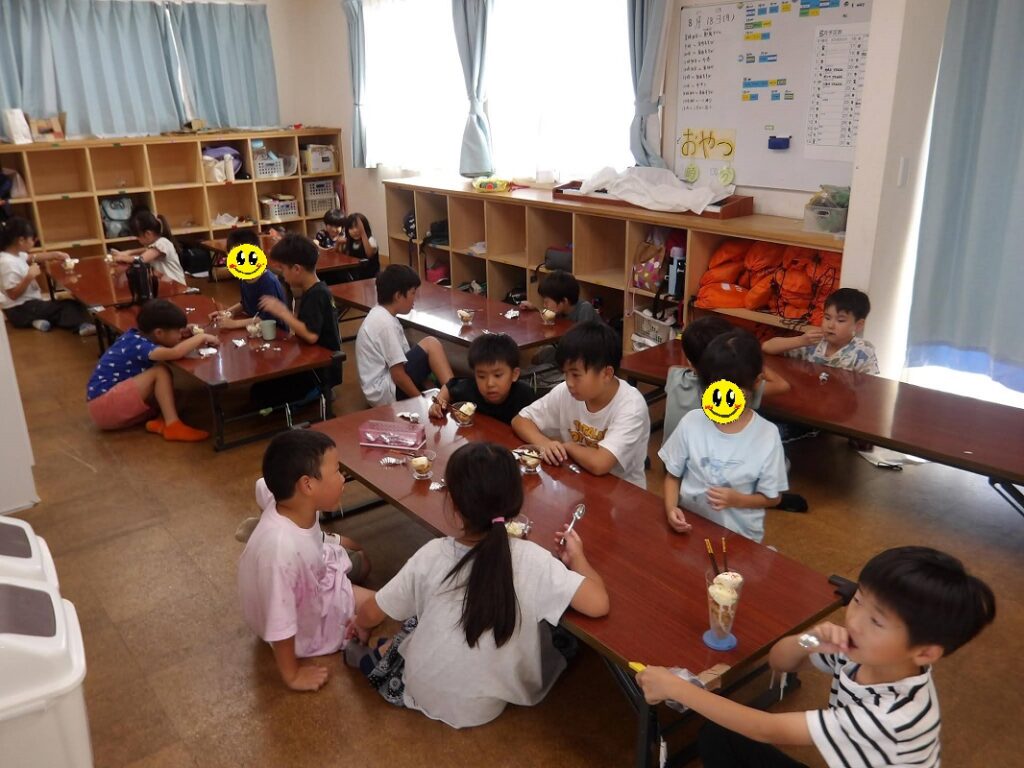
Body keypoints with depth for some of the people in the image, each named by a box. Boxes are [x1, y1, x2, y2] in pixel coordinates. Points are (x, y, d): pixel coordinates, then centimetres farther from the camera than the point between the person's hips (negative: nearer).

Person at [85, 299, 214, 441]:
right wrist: (201, 337, -21)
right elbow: (176, 353, -37)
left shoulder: (136, 336, 4)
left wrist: (194, 341, 0)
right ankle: (172, 426, -21)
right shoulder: (138, 346, -21)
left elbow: (172, 347, 20)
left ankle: (160, 419, -9)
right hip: (104, 406, -10)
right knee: (160, 372, -18)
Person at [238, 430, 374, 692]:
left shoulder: (286, 498, -24)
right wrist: (292, 676, -19)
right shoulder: (282, 549, -48)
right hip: (305, 627, -8)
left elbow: (263, 486, 2)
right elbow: (279, 627, -36)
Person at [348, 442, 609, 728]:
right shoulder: (531, 560, -26)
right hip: (485, 707, -1)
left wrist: (360, 626, 17)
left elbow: (371, 615, -7)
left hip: (422, 693, 1)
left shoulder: (432, 556, -21)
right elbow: (598, 603, -25)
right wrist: (577, 557, -6)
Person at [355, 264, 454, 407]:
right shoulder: (386, 323, -18)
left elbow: (403, 360, 13)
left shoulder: (380, 315, 11)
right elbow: (398, 374, -19)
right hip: (386, 392, -10)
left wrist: (426, 387, 9)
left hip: (381, 390, 10)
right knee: (431, 344, -14)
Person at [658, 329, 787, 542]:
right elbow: (672, 475, 5)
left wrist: (737, 499, -15)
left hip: (739, 536, 0)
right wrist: (671, 509, -13)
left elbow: (772, 497, 2)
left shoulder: (767, 435, -8)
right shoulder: (691, 422, -4)